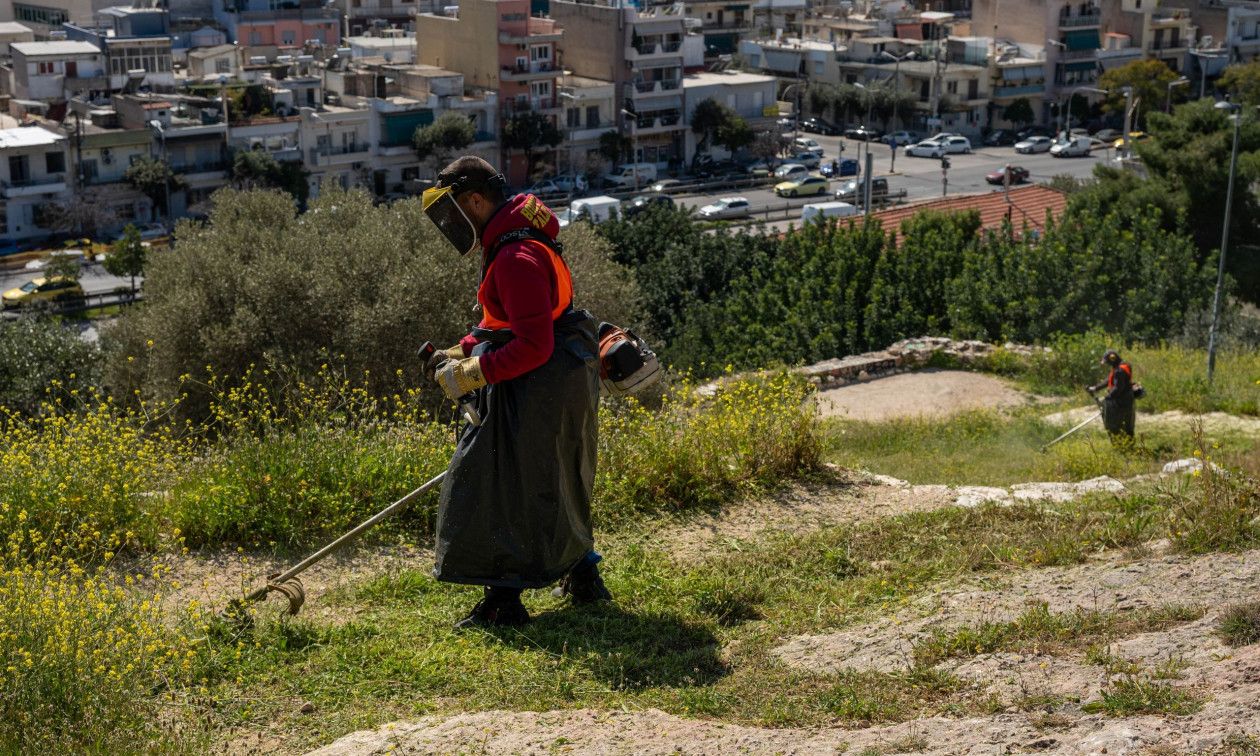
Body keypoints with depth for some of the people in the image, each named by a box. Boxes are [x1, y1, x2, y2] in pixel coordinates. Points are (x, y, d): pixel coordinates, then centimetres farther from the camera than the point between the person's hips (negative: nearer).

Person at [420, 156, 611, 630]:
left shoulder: (516, 258, -24)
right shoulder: (505, 245, 11)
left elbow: (533, 347, -27)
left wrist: (470, 374, -21)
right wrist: (460, 352, 6)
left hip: (539, 388, -11)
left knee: (504, 486, -3)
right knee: (553, 484, 21)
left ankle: (503, 601, 3)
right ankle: (583, 578, 33)